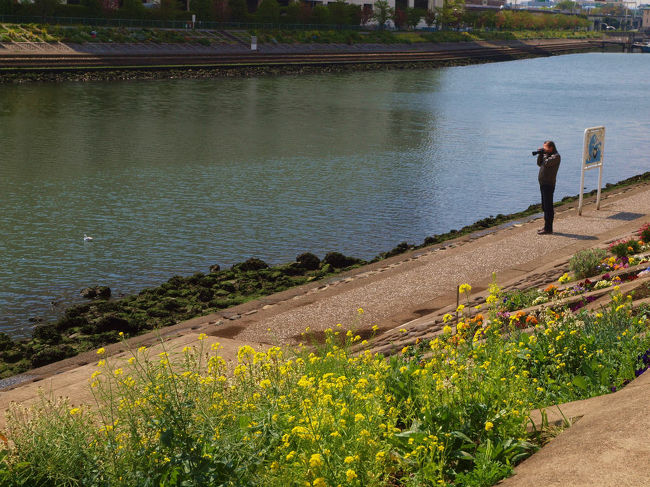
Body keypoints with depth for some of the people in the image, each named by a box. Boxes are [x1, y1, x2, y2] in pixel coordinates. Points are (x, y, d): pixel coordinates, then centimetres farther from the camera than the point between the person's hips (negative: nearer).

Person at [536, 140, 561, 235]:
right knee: (545, 207, 14)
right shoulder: (547, 155, 17)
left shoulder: (556, 156, -11)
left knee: (548, 207, -9)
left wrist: (545, 154, -8)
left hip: (549, 184, -10)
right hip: (543, 184, 10)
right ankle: (547, 227, 20)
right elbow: (539, 164, 17)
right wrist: (540, 154, 4)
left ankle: (548, 229, -8)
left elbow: (547, 163, -22)